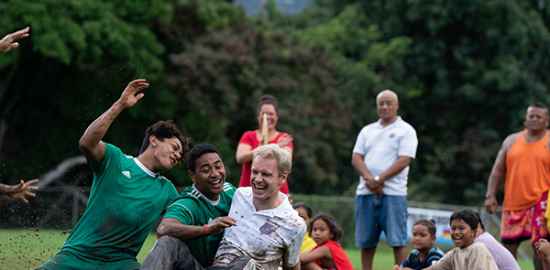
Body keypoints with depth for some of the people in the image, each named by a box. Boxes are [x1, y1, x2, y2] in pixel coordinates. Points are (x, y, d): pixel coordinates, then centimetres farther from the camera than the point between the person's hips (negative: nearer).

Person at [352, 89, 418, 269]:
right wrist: (369, 178, -11)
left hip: (393, 193, -5)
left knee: (397, 240, -8)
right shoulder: (367, 131, 19)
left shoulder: (406, 131, 3)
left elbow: (404, 161, -8)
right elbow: (356, 158, 8)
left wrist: (379, 179, -15)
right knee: (365, 241, 7)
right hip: (366, 192, 5)